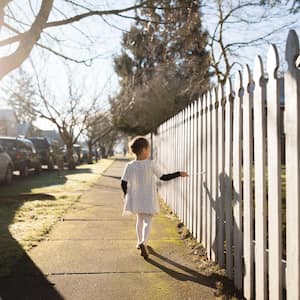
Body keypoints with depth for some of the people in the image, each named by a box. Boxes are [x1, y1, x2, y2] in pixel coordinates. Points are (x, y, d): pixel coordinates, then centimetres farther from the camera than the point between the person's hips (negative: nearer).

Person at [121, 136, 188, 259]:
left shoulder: (129, 166, -7)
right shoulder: (150, 164, -15)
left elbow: (123, 183, -7)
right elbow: (163, 177, -11)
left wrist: (126, 193, 12)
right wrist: (179, 174, -2)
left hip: (136, 198, 4)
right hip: (148, 199, -4)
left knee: (139, 219, 23)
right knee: (148, 221, 2)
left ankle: (140, 242, 36)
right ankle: (143, 243, -20)